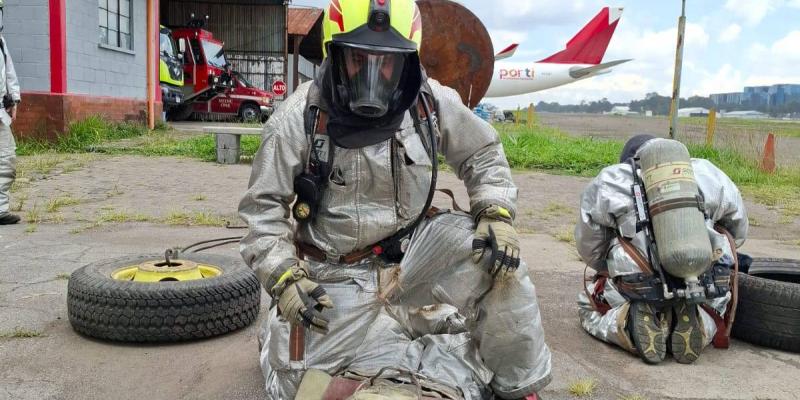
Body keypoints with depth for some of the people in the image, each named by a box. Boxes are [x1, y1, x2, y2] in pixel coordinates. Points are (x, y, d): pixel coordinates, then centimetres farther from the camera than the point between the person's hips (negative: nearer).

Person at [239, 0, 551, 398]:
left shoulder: (433, 102, -7)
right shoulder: (299, 118, -13)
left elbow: (483, 154, 8)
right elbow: (263, 207, -7)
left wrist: (497, 213, -9)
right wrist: (283, 277, -18)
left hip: (413, 253, 2)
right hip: (339, 277, -1)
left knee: (497, 253, -21)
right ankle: (276, 334, 37)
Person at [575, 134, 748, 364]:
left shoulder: (610, 181, 8)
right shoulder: (705, 172, 13)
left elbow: (589, 248, 14)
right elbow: (738, 232, 23)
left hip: (638, 285, -2)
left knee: (589, 308, 28)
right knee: (715, 308, 38)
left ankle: (636, 325, -4)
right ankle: (697, 324, 2)